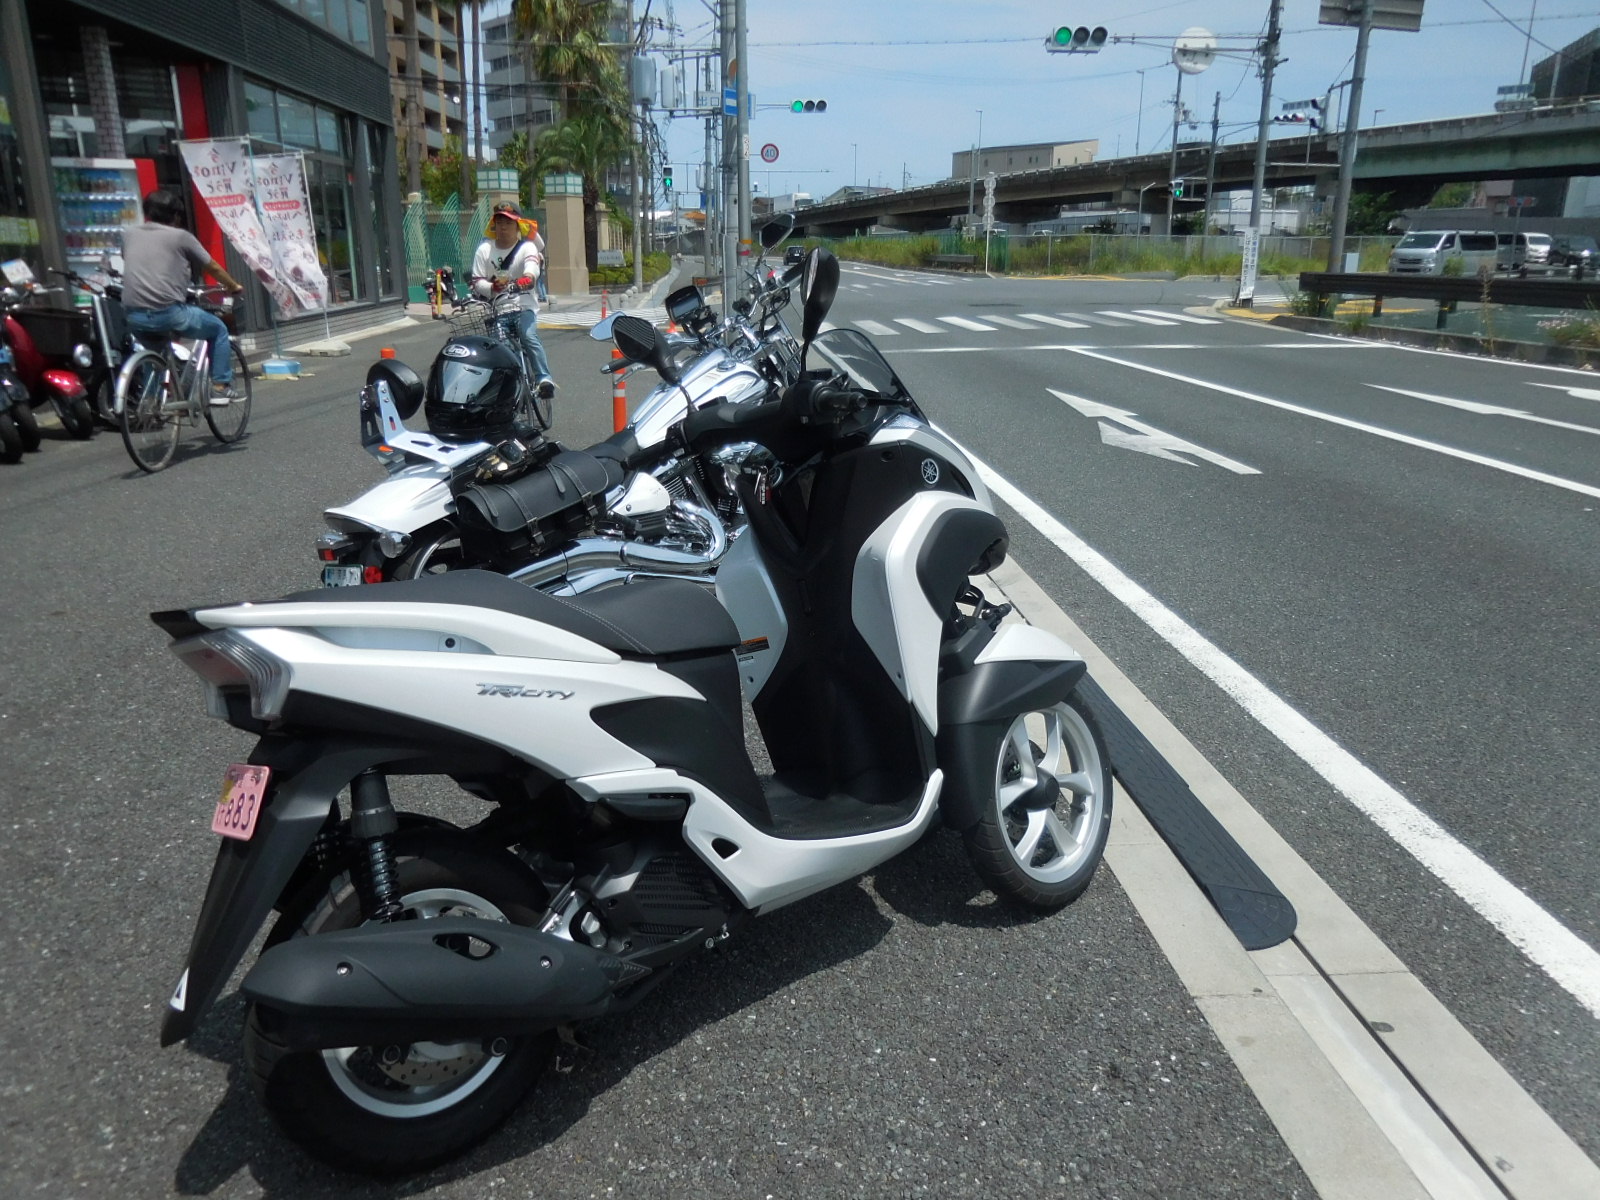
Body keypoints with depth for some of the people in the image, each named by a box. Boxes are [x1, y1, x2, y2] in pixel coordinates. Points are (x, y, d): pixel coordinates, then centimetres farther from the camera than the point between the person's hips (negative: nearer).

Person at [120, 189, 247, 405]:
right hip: (169, 313, -5)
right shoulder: (181, 237, 2)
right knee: (218, 329, 19)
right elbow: (213, 269, 13)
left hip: (134, 318, 5)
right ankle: (220, 387, 12)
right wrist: (235, 287, 31)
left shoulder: (129, 234, 14)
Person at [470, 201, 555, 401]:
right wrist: (491, 288, -20)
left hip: (522, 304, -3)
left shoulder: (527, 247, 2)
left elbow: (532, 264, -20)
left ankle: (543, 378, -26)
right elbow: (477, 280, 3)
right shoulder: (484, 249, 9)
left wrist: (528, 277, -44)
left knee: (529, 335, -27)